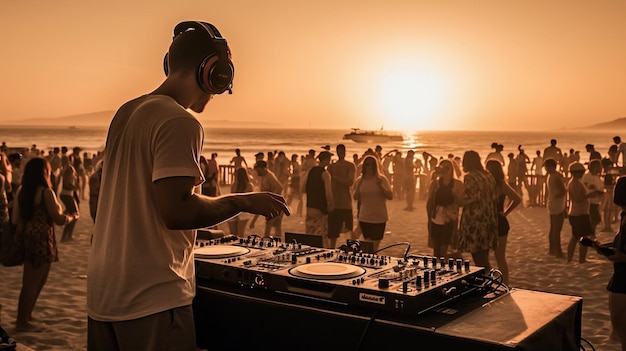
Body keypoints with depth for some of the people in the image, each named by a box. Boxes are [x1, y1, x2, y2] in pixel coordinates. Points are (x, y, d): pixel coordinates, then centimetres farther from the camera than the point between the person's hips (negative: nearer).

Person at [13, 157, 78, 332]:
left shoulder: (21, 191, 7)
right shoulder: (46, 192, -14)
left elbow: (15, 219, 9)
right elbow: (59, 219, -13)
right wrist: (73, 216, 5)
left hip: (27, 239, 8)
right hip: (41, 241, -8)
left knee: (33, 280, 21)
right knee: (32, 282, 2)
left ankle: (26, 315, 28)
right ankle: (23, 321, 11)